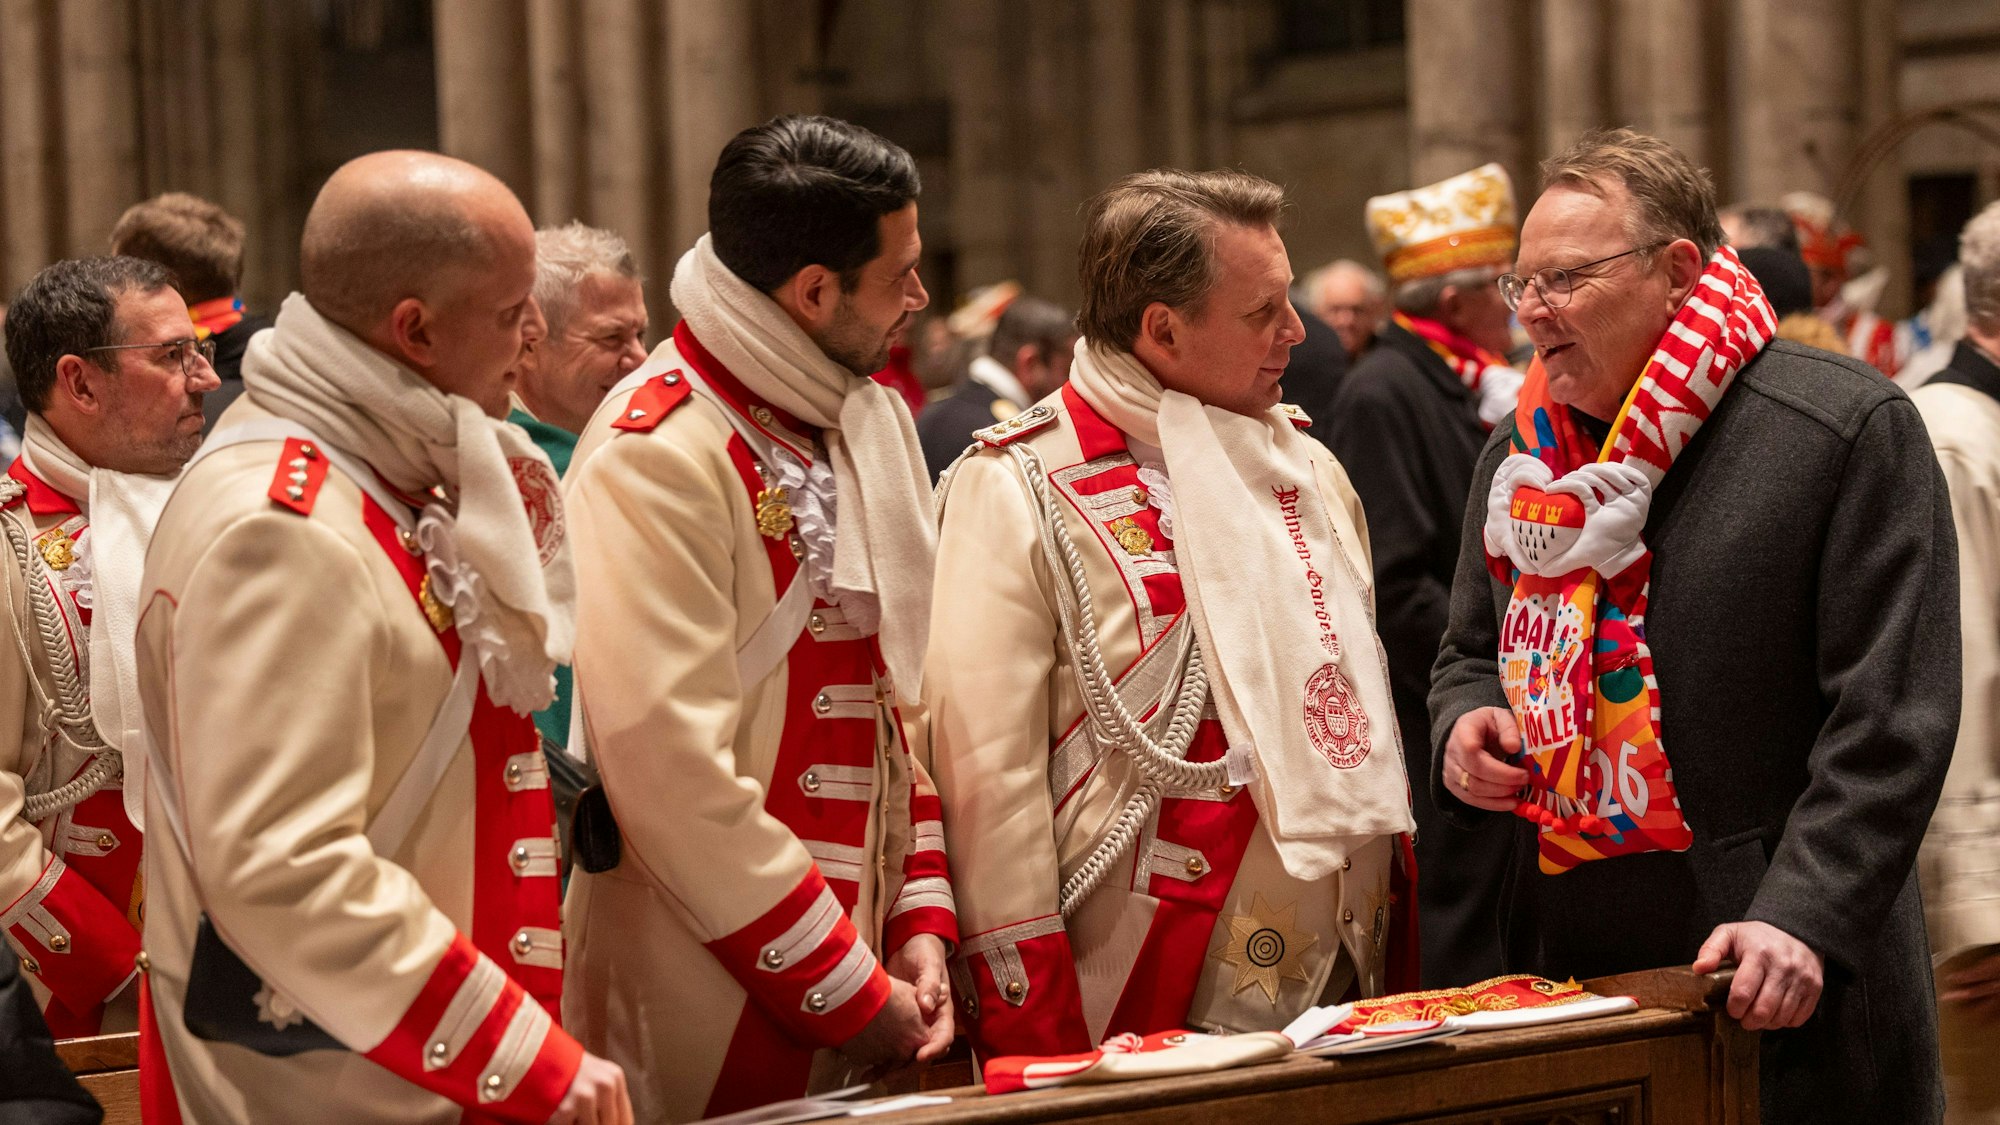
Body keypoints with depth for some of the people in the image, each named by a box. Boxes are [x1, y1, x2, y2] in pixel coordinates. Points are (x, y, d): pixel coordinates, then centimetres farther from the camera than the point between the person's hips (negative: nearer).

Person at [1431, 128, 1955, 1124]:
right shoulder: (1517, 457, 12)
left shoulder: (1851, 428, -8)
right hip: (1564, 961, 5)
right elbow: (1469, 653, 25)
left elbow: (1889, 721, -13)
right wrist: (1461, 728, 2)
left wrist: (1803, 921, -21)